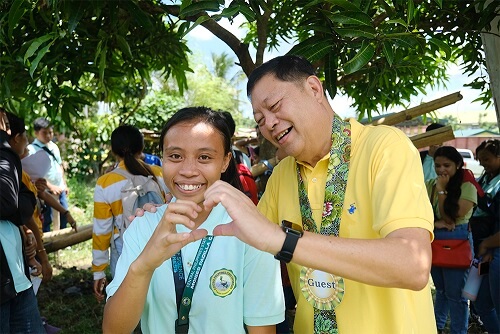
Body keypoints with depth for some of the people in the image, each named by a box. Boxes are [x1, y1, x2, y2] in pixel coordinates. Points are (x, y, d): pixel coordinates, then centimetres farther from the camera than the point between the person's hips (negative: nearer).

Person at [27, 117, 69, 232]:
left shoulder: (54, 146, 9)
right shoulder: (32, 149, -15)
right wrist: (51, 187, -26)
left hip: (60, 189, 7)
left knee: (64, 216, 16)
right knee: (46, 219, 3)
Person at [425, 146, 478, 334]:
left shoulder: (467, 186, -12)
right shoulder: (429, 185, 3)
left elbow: (451, 218, -15)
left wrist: (441, 190, -16)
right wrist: (435, 223, -19)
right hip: (433, 241, 5)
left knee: (455, 293, 0)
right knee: (441, 289, 20)